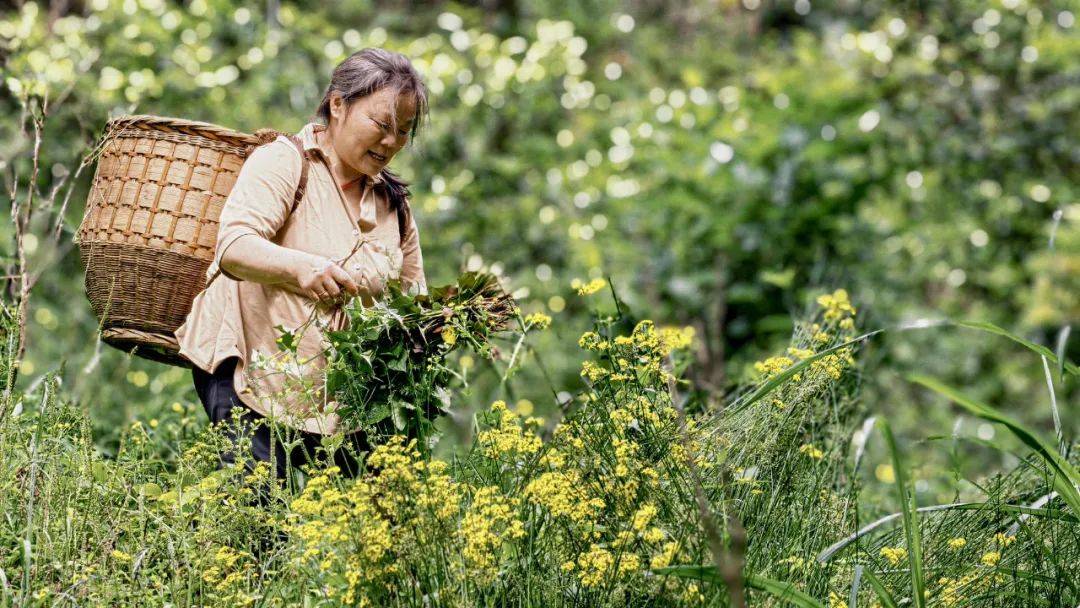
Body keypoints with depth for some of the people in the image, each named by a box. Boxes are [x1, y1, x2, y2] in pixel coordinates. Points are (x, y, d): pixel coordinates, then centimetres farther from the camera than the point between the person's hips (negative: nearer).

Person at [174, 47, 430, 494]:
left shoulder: (393, 204, 14)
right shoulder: (283, 161, -5)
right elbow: (234, 247, -22)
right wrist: (300, 267, -41)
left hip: (337, 400, 6)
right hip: (250, 367, -6)